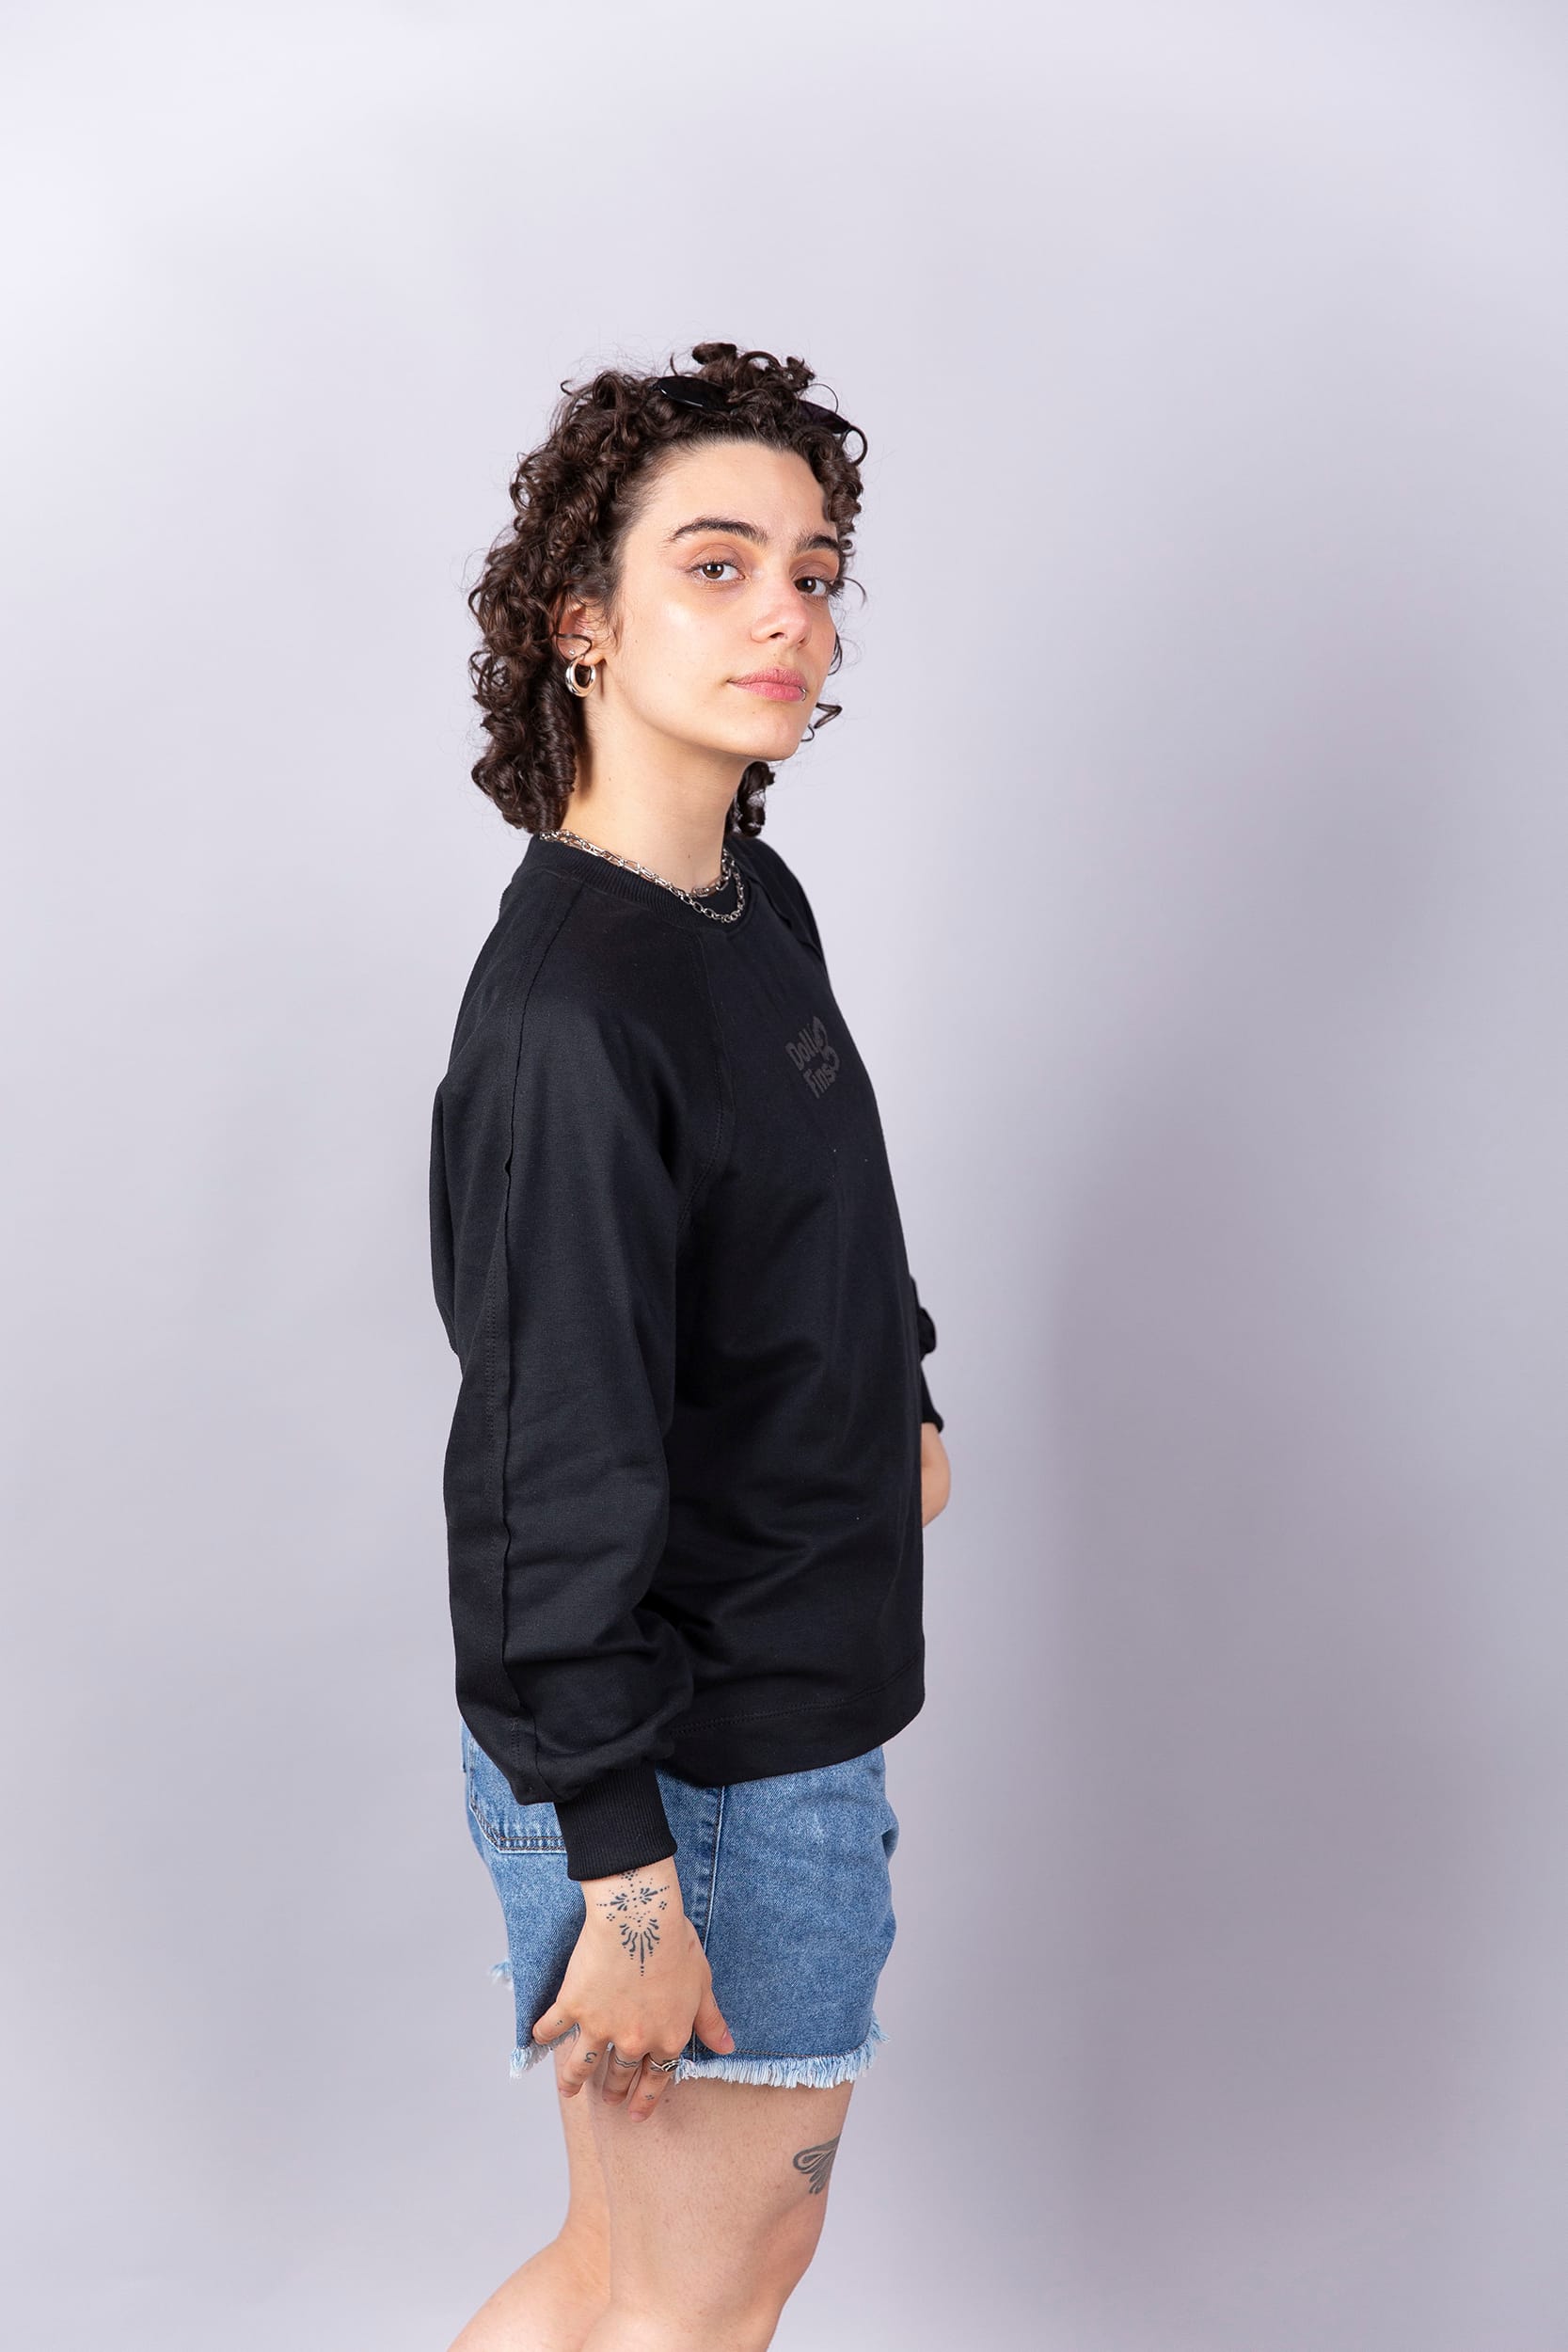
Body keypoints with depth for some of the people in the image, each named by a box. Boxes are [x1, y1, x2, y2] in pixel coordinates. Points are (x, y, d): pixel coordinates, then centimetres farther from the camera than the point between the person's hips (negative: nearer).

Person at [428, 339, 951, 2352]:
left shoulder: (755, 903, 5)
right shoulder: (567, 1013, -25)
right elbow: (558, 1469, -26)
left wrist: (893, 1400, 33)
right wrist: (622, 1866, -24)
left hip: (794, 1712, 9)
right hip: (691, 1767, -9)